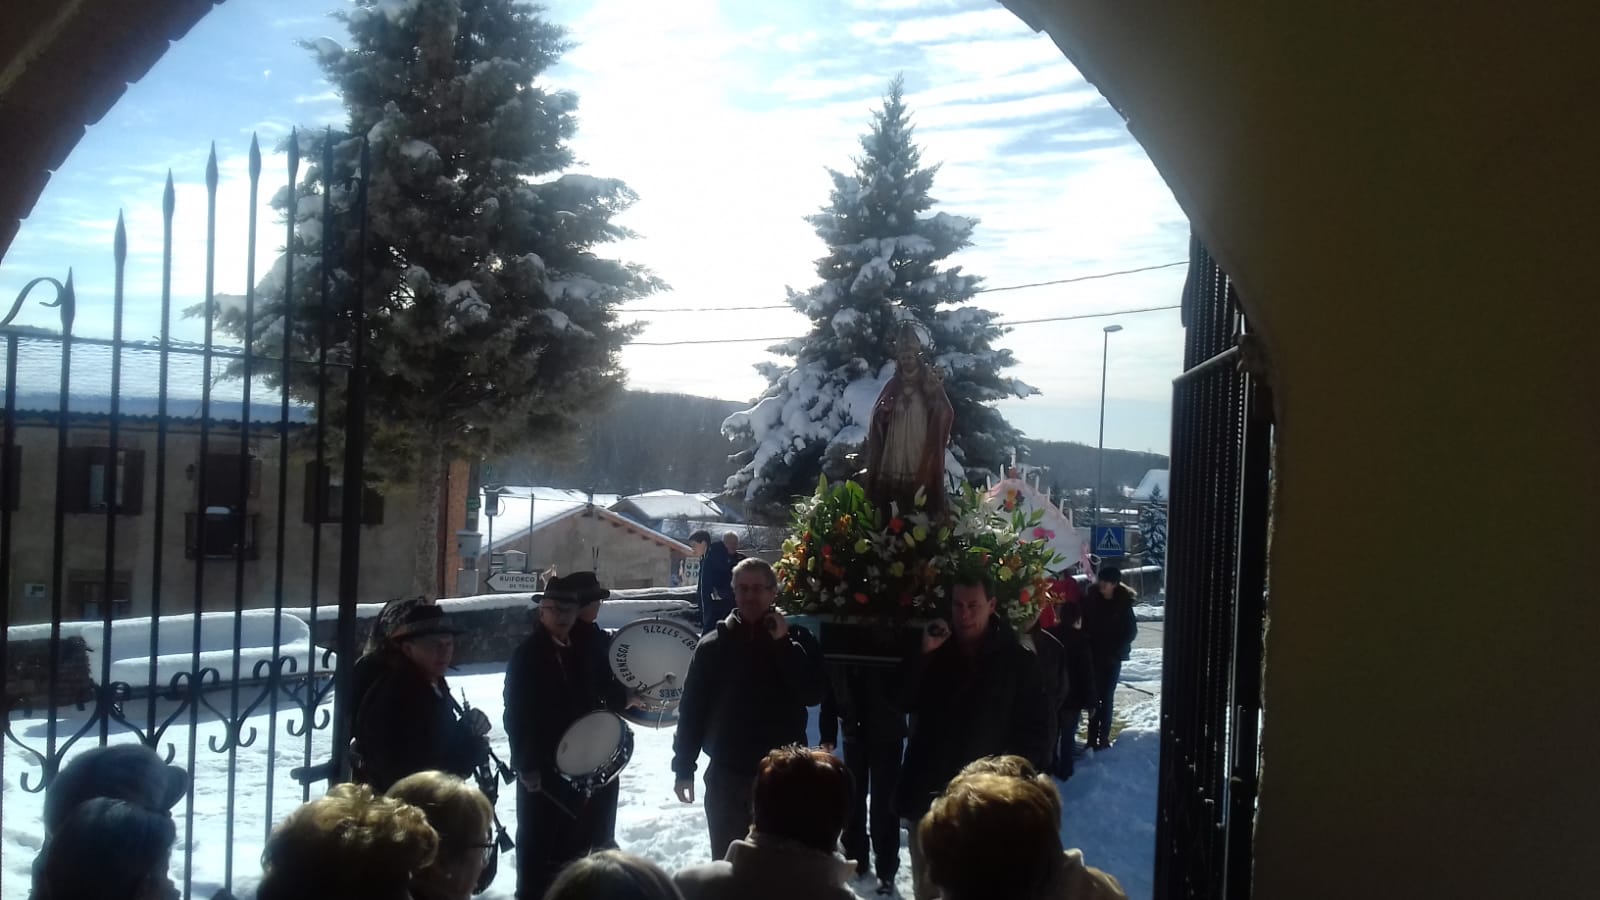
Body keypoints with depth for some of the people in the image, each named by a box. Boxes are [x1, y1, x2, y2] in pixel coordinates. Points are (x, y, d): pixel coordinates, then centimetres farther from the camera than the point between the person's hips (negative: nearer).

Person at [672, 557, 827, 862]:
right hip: (726, 775, 1)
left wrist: (784, 643, -17)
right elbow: (692, 709, 3)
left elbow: (813, 695, -13)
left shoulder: (797, 639, 0)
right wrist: (683, 768, 0)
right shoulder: (713, 645, 2)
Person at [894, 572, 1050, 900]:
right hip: (926, 793, 3)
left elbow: (1034, 728, -1)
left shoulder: (1017, 661, -3)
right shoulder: (934, 649, 6)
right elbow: (903, 701, -2)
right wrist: (923, 655, -13)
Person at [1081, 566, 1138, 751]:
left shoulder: (1123, 603, -6)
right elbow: (1084, 625, 0)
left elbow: (1131, 631, -3)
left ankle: (1103, 737, 11)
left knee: (1107, 696, 5)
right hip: (1094, 655, 1)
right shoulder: (1091, 599, -4)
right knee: (1094, 696, 1)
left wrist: (1117, 649, -11)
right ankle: (1093, 738, 4)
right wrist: (1088, 647, -11)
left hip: (1112, 657, -1)